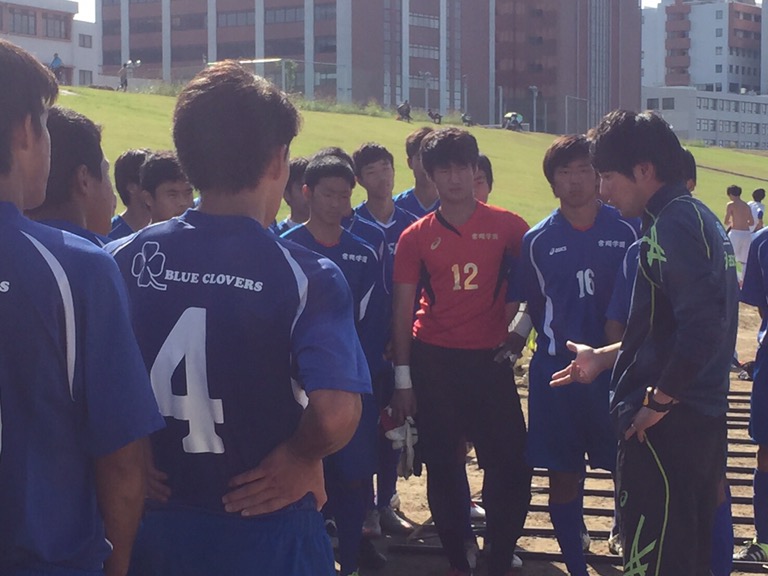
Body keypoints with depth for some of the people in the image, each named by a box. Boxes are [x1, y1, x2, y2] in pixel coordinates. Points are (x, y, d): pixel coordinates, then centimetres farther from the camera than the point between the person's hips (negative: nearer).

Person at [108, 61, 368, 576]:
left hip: (154, 524, 3)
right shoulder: (306, 276, -15)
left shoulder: (124, 260, -5)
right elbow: (335, 414, -28)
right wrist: (300, 457, -9)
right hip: (266, 525, -3)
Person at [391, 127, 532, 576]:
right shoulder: (416, 236, 1)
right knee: (443, 466, 8)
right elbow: (403, 310, 3)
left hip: (491, 359, 0)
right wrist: (402, 379, 1)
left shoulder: (506, 225, -1)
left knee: (512, 465, -3)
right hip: (434, 361, 1)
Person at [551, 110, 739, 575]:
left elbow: (701, 327, -28)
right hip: (704, 418, 10)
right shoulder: (698, 217, 13)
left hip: (667, 424, -10)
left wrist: (657, 400, -18)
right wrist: (605, 357, 26)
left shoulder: (671, 226, -17)